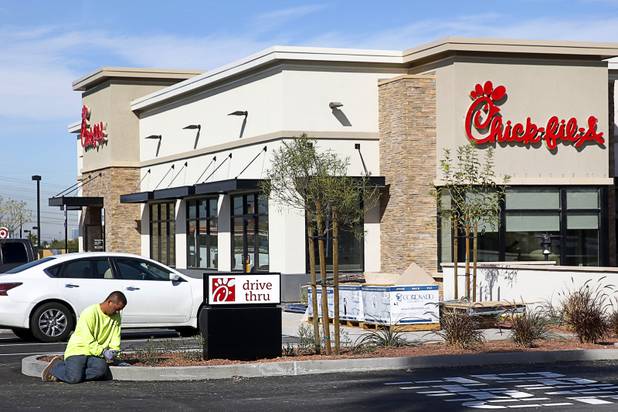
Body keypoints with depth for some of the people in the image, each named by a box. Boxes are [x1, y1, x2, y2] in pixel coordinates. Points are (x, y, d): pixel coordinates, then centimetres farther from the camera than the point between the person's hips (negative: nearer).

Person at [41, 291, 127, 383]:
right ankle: (57, 365, 4)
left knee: (101, 370, -28)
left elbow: (115, 337, 10)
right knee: (74, 378, -28)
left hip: (96, 354, 6)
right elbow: (88, 340, -18)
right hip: (78, 349, -6)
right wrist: (103, 352, -22)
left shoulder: (116, 316, 6)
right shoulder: (90, 313, -15)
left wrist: (114, 350, -8)